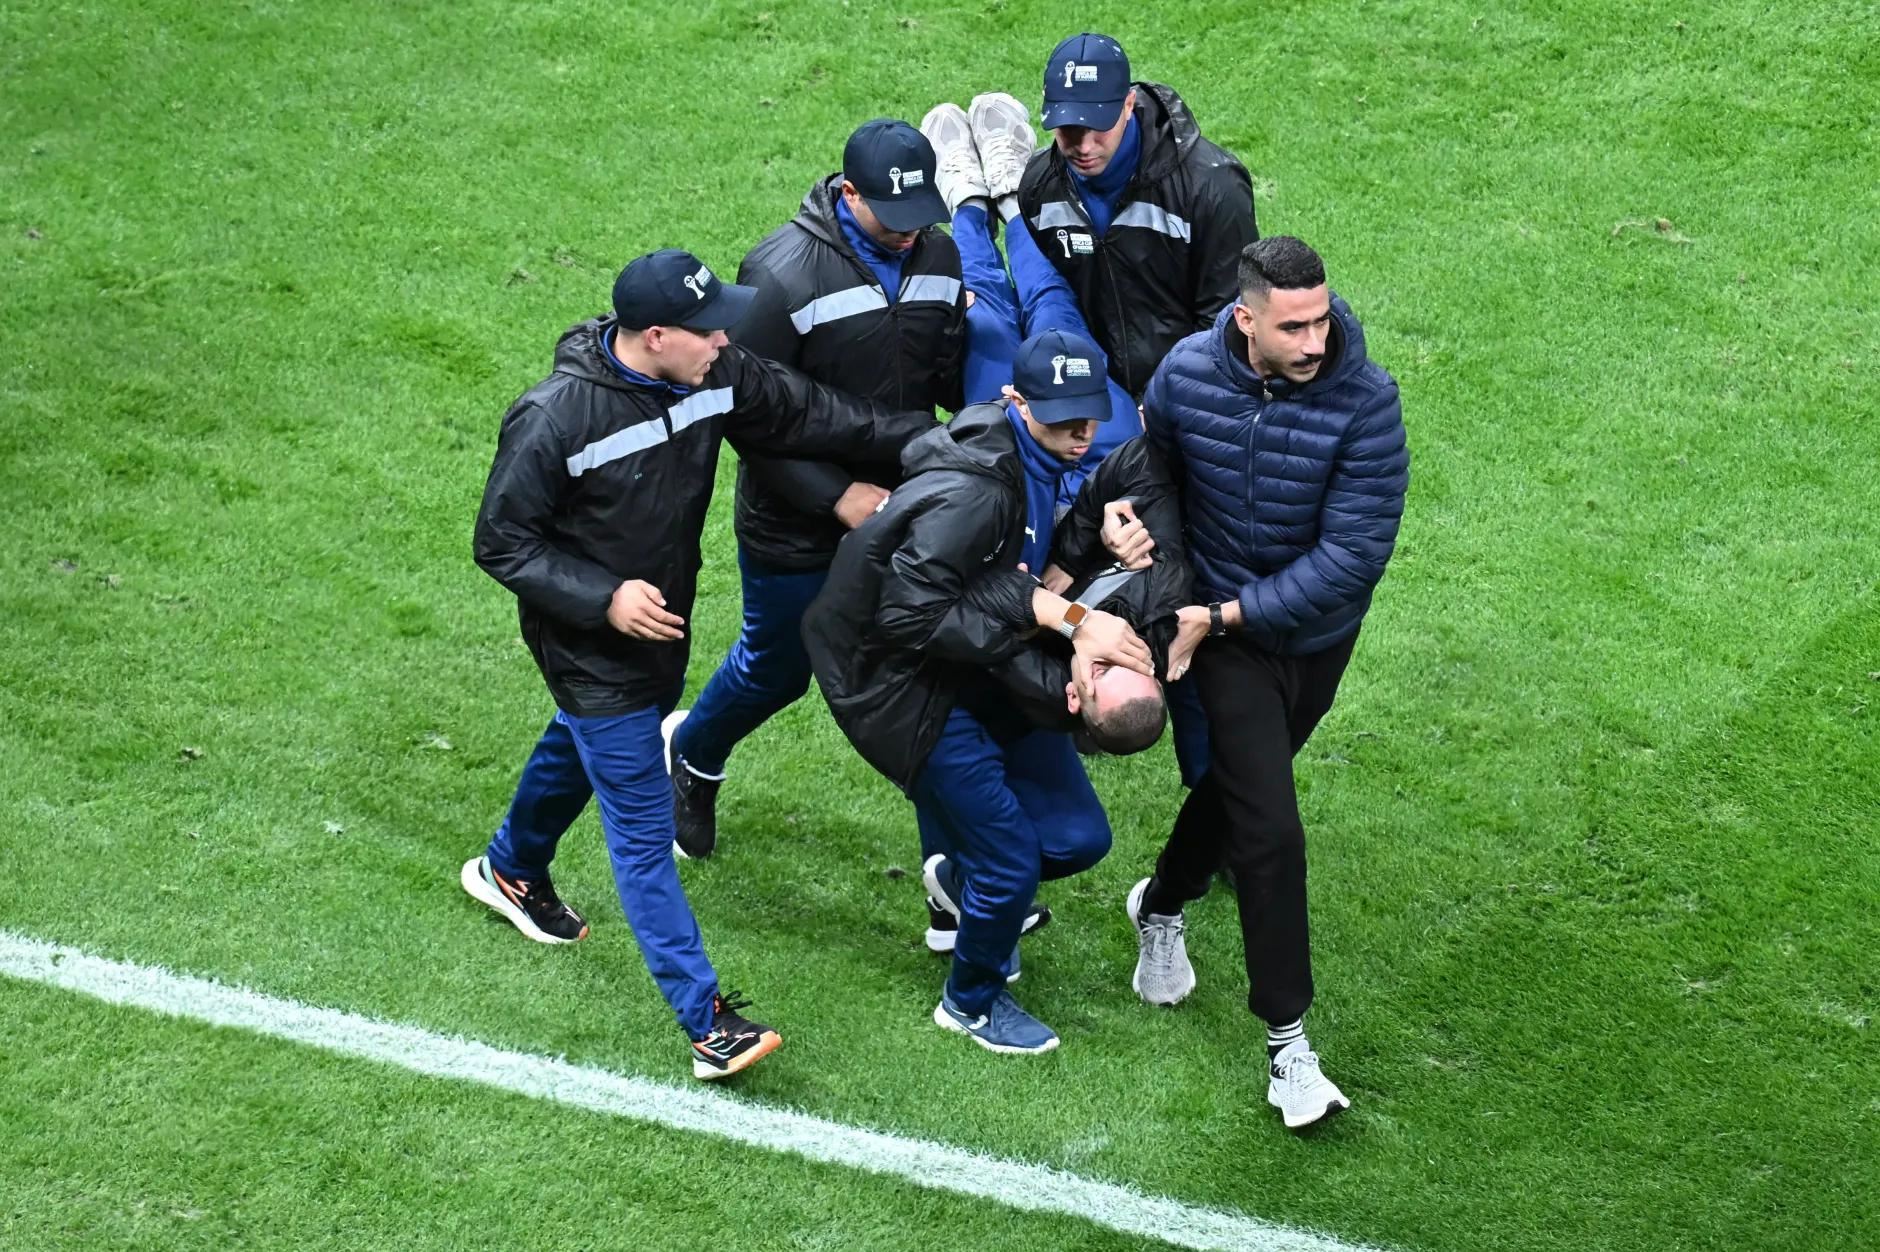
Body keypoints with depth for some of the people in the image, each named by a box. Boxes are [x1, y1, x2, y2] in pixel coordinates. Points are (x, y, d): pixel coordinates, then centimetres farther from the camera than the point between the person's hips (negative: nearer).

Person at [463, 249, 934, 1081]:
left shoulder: (717, 376, -14)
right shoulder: (555, 419, -30)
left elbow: (807, 414, 0)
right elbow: (501, 544, -20)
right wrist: (603, 599, -30)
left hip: (662, 626, 7)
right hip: (589, 645, -7)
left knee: (582, 750, 31)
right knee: (642, 827, -6)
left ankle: (511, 870, 60)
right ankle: (706, 1022, -6)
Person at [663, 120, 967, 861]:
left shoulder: (938, 256, -5)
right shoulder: (783, 273, -24)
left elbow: (952, 375, 6)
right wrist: (837, 494, -23)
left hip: (904, 512, 4)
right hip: (796, 525, -4)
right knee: (777, 669, 17)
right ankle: (692, 753, 50)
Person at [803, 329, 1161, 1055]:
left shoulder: (1033, 460, -4)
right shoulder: (972, 495, -31)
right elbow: (910, 616, -32)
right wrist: (1053, 614, -30)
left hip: (975, 669, 8)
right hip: (897, 679, -8)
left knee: (1078, 837, 4)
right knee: (1012, 862, -4)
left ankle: (962, 878, 37)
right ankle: (973, 1002, 26)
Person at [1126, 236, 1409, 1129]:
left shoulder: (1365, 401, -25)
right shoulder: (1188, 374, -18)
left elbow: (1353, 554, -25)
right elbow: (1154, 469, 6)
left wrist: (1231, 614, -23)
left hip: (1319, 633, 1)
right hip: (1224, 629, -1)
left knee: (1239, 785, 22)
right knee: (1270, 830, -10)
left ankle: (1161, 905, 53)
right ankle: (1288, 1042, 0)